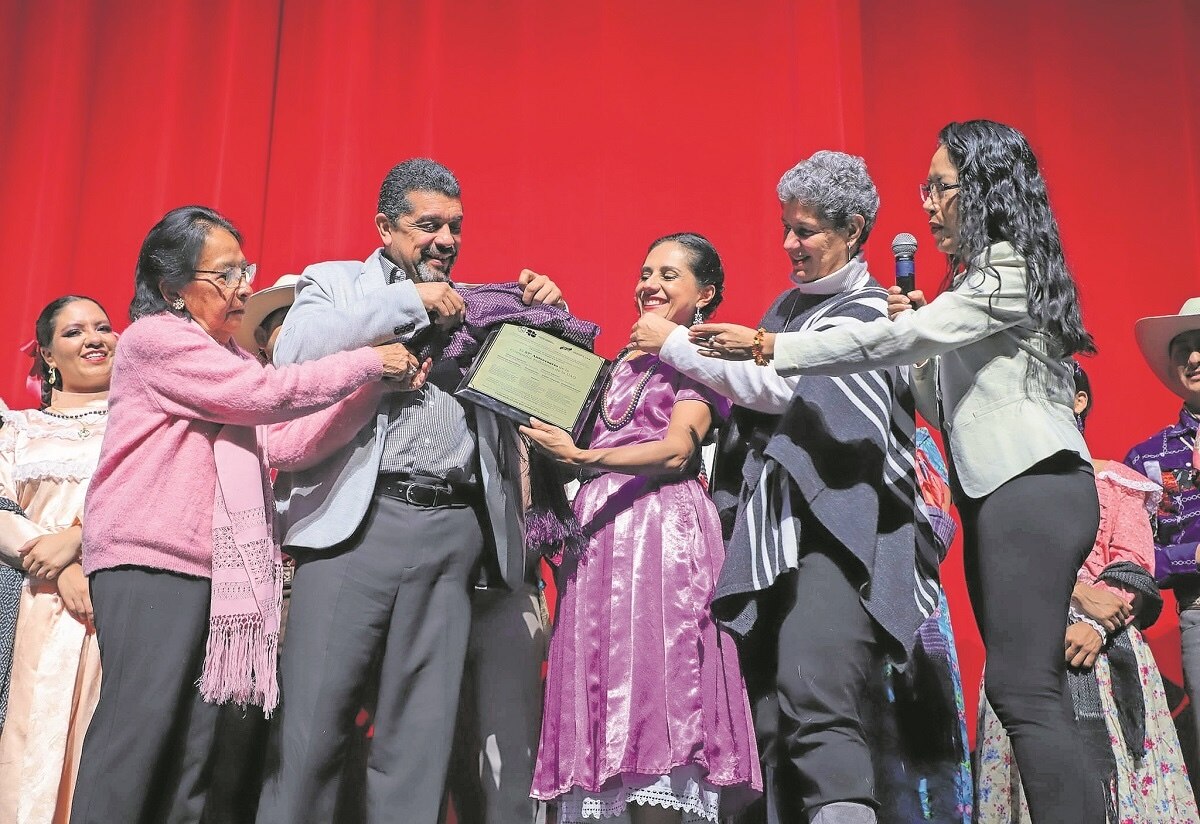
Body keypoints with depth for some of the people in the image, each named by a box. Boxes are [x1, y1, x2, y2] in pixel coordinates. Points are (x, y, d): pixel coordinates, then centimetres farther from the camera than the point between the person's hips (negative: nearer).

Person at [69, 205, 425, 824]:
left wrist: (375, 387, 1)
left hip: (216, 568, 8)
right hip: (149, 563, -8)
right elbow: (268, 394, -15)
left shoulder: (224, 358, 21)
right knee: (143, 720, -13)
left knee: (196, 740, 4)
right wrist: (371, 363, -7)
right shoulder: (154, 339, -5)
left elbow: (287, 443, 10)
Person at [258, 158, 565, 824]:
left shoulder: (478, 308, 20)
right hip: (358, 519, -2)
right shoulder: (334, 283, 13)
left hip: (456, 533, 3)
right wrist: (410, 302, -6)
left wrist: (549, 315, 3)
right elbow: (294, 351, -7)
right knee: (313, 721, -4)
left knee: (420, 738, 4)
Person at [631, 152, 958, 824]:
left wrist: (674, 341, -3)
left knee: (816, 699, -24)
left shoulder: (867, 312, -3)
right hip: (774, 534, 8)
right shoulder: (790, 305, 21)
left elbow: (775, 384, -13)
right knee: (775, 726, 3)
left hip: (837, 532, -7)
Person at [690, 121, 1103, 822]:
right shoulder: (983, 279, 22)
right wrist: (917, 329, 7)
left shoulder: (1010, 268, -8)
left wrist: (767, 345, -15)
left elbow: (895, 341, -18)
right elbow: (946, 407, 23)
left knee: (1024, 691, -14)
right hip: (997, 494, 10)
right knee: (1032, 692, 6)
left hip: (1033, 488, -10)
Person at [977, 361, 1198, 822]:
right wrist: (1077, 593, -14)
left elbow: (1135, 567, 2)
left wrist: (1097, 627, -17)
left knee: (1104, 758, -10)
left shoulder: (1115, 480, 14)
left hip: (1105, 643, -1)